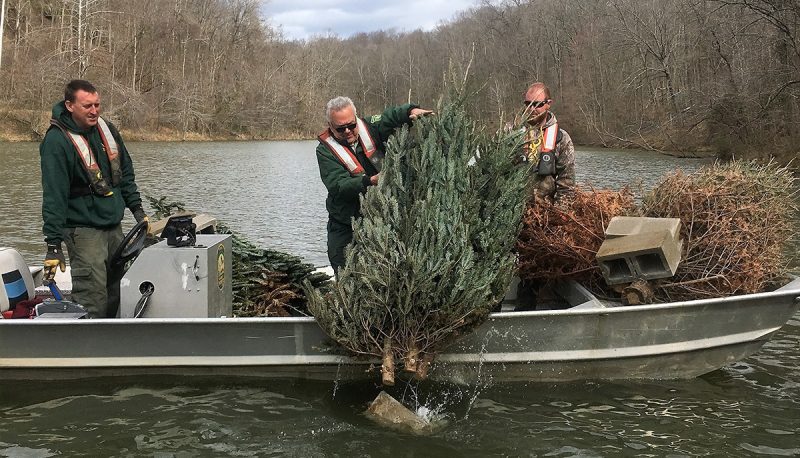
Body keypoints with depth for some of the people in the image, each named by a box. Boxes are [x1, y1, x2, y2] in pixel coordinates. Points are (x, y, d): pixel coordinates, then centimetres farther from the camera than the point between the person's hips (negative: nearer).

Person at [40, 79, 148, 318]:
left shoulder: (106, 129, 6)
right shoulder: (56, 141, -17)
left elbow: (125, 172, 19)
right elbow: (54, 196, -20)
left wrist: (136, 208, 15)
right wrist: (53, 244, -23)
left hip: (113, 225, 8)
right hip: (83, 229, -7)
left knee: (116, 292, 13)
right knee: (92, 299, -12)